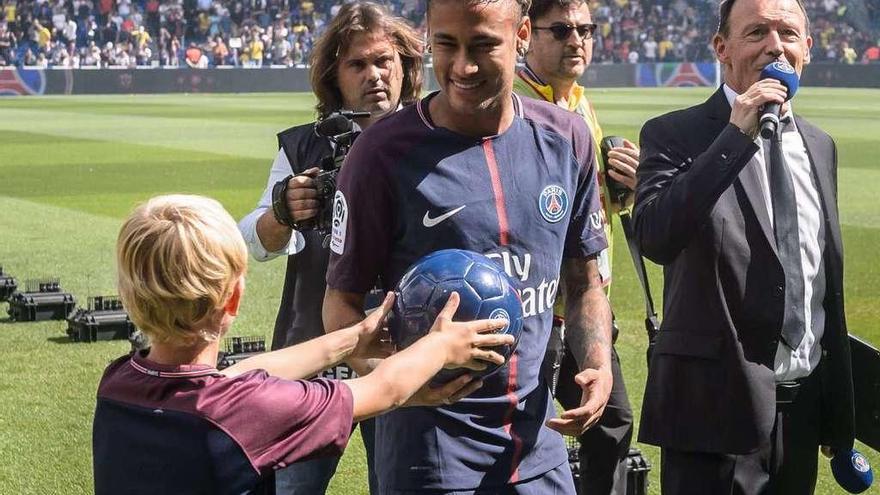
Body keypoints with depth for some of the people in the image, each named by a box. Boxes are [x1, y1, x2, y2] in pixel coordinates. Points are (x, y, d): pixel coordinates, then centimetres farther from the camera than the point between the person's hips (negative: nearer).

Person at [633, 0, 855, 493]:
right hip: (718, 400, -6)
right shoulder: (675, 134, -6)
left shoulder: (820, 146, 12)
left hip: (805, 402, 6)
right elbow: (654, 237, -24)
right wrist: (736, 136, -25)